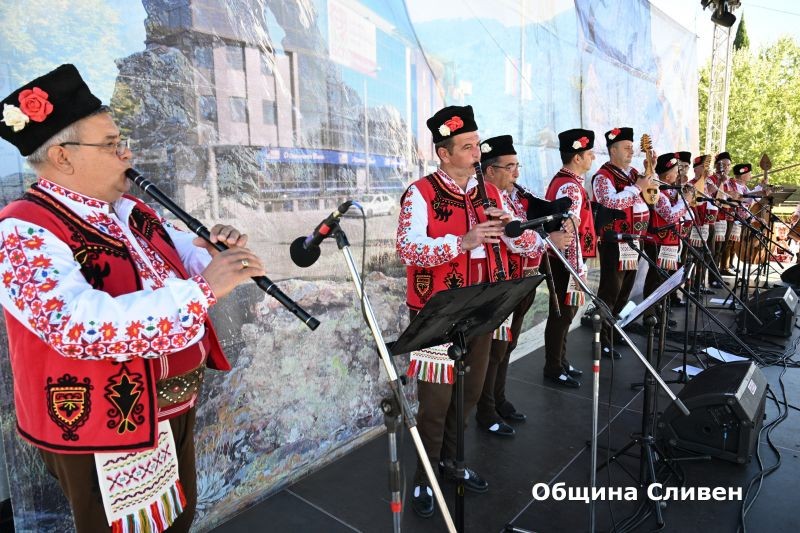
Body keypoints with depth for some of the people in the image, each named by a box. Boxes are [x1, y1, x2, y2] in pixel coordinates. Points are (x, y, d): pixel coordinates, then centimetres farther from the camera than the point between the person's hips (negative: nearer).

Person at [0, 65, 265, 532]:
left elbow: (185, 255, 11)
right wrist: (202, 289, -35)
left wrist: (219, 252, -12)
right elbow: (82, 327, -35)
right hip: (103, 426, -7)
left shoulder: (131, 211, 4)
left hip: (175, 407, 8)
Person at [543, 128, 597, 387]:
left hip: (560, 258, 10)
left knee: (564, 311, 18)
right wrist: (579, 268, -29)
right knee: (562, 313, 0)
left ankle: (560, 360, 30)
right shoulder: (571, 186, -19)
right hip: (567, 261, -10)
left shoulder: (561, 180, 13)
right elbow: (571, 232, -27)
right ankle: (553, 369, 12)